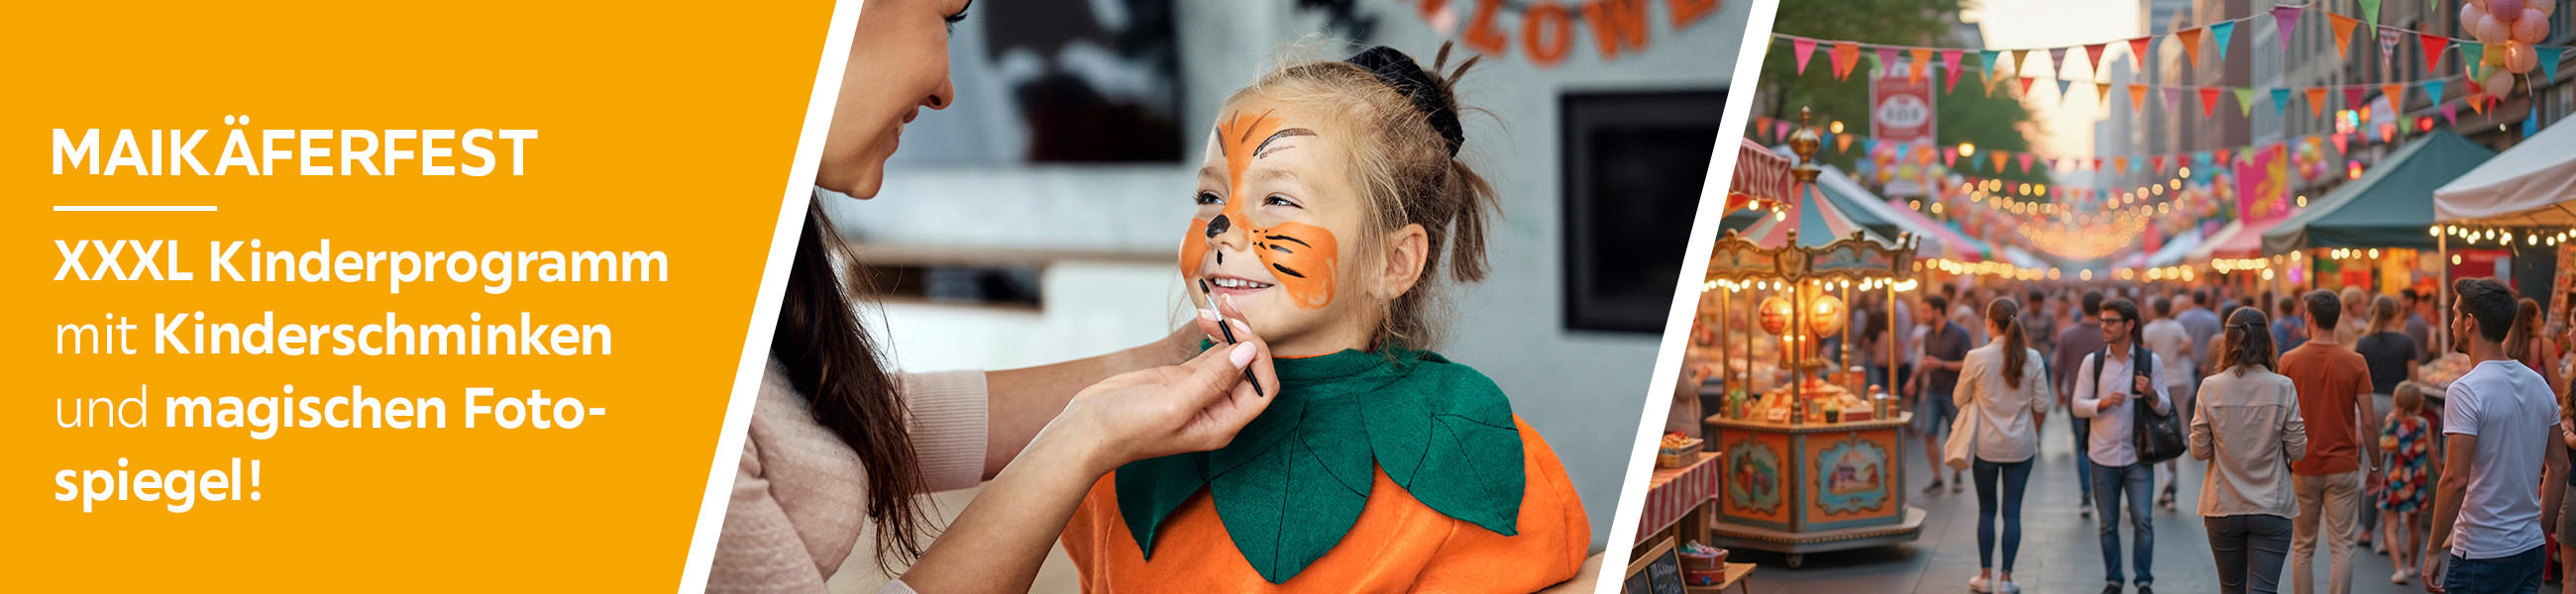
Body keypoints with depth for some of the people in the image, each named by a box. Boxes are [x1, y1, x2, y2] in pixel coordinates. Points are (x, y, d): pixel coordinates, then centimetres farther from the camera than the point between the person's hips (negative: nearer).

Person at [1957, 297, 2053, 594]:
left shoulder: (1976, 358, -13)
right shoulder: (2031, 358, -8)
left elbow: (1960, 399, -1)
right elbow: (2041, 405, -2)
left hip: (1986, 444, -1)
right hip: (2021, 446, 1)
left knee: (1987, 510, 13)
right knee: (2012, 511, 7)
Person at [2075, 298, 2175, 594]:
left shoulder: (2150, 361, 0)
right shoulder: (2092, 362, 3)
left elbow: (2165, 408, -1)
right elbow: (2078, 406, 1)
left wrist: (2150, 394, -21)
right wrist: (2103, 403, -18)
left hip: (2137, 455, -2)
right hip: (2103, 455, 2)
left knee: (2142, 521, -5)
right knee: (2108, 524, 7)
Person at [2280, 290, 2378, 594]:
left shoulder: (2290, 361, -6)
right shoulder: (2355, 363, -6)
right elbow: (2368, 421, -5)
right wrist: (2374, 464, 8)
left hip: (2303, 467, 0)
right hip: (2344, 466, 0)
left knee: (2303, 548, 10)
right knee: (2341, 547, 3)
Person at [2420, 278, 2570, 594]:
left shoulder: (2466, 391, -16)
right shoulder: (2539, 385, 8)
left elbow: (2456, 480, -20)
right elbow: (2559, 465, 15)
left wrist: (2433, 549, -13)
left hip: (2481, 555, -7)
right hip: (2531, 550, 7)